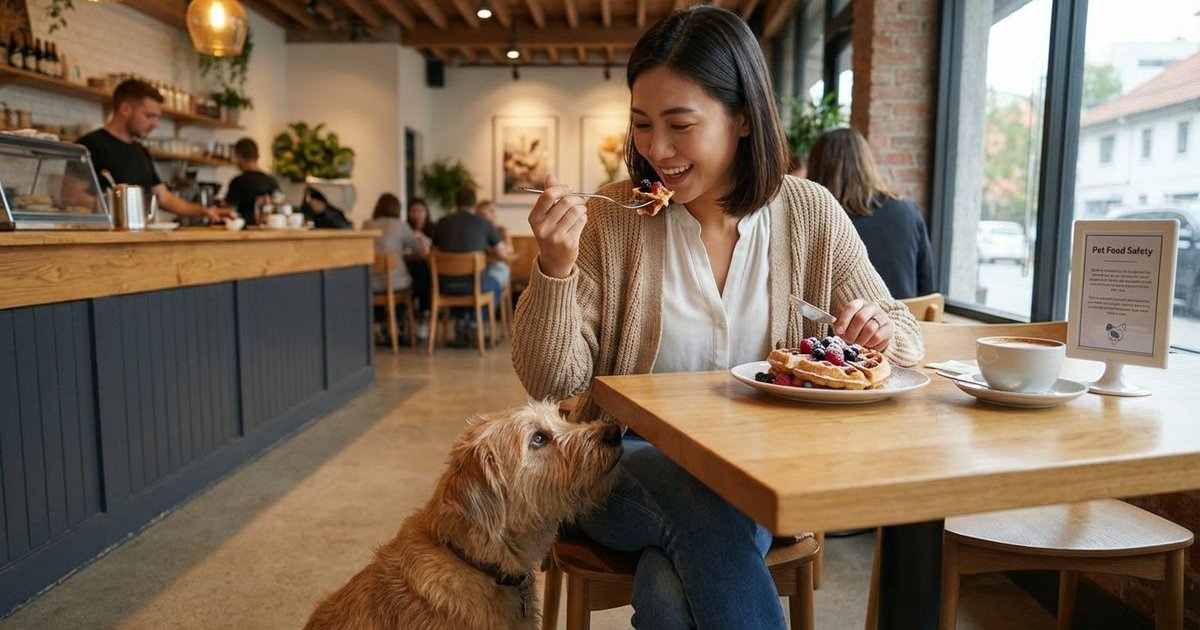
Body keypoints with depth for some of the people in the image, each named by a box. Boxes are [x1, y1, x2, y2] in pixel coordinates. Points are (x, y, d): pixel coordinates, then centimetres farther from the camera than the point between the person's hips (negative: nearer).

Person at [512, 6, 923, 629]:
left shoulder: (809, 214, -3)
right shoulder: (611, 219, -8)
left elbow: (897, 329, 7)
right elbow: (550, 383, -9)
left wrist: (883, 332, -17)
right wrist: (555, 266, -25)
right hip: (629, 462, 0)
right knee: (707, 505, -32)